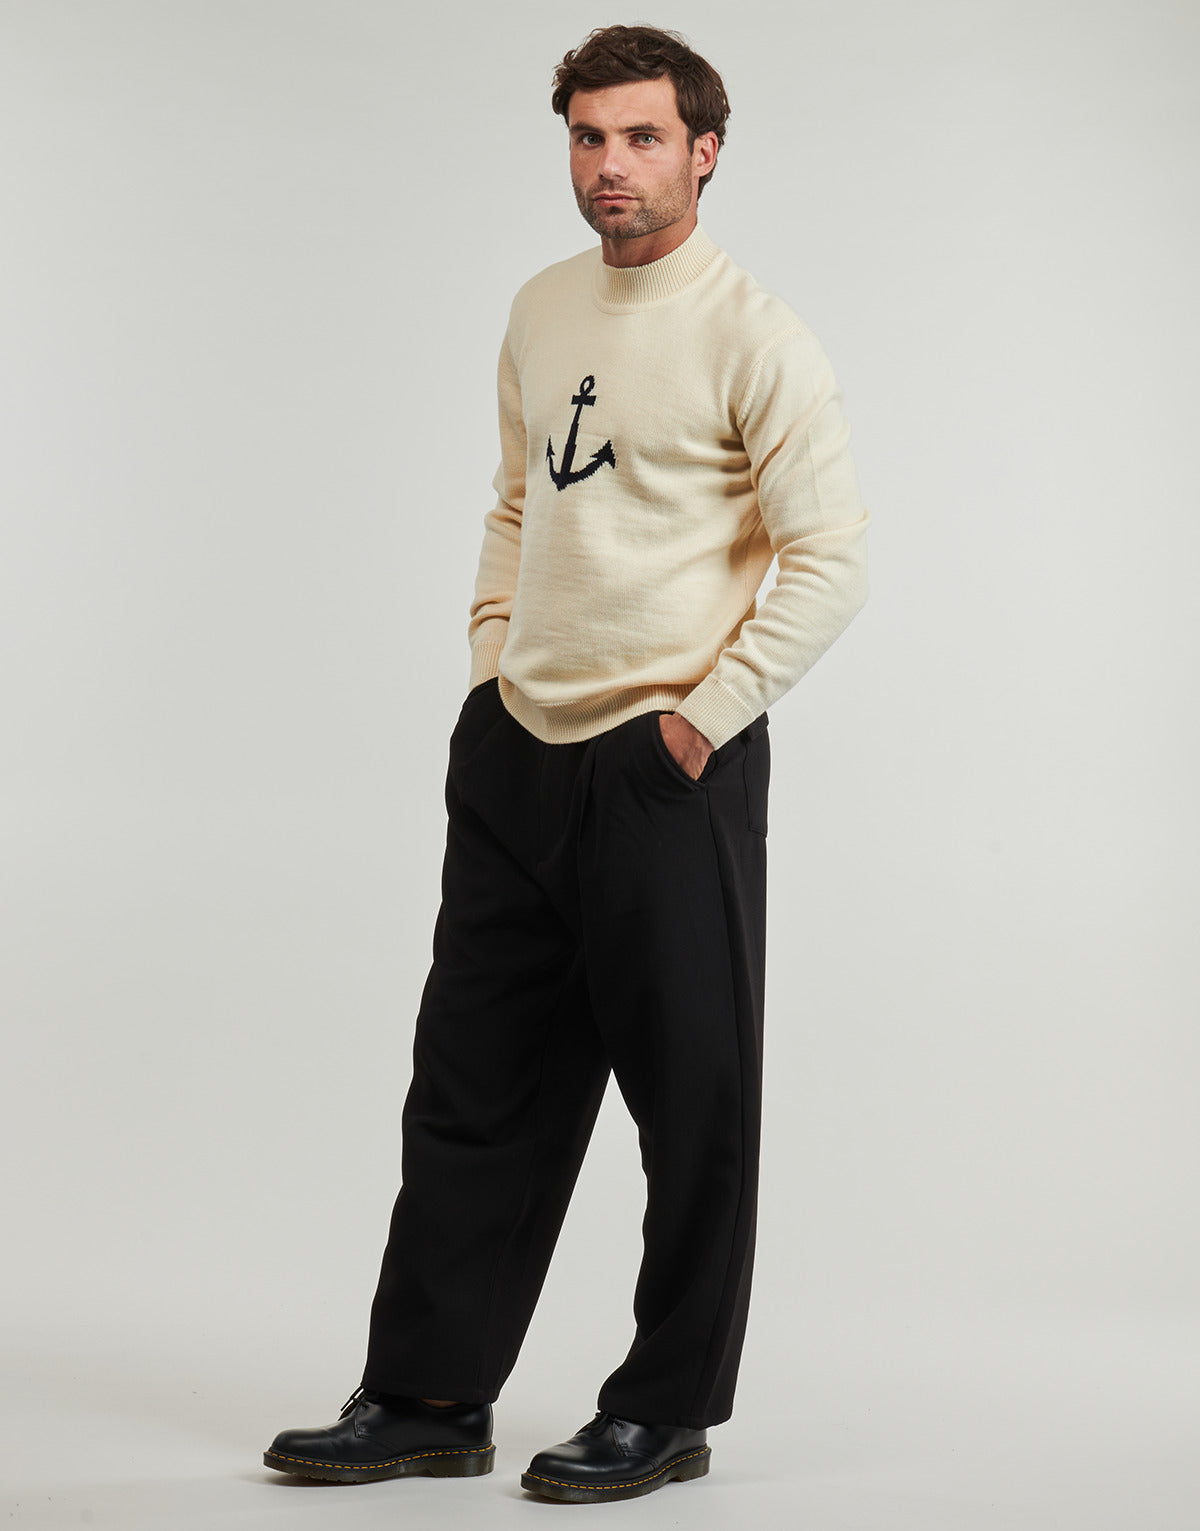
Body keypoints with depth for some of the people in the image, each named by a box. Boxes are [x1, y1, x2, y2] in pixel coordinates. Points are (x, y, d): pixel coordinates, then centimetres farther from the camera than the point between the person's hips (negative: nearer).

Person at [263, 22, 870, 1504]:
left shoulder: (755, 337, -9)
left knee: (692, 1104, 3)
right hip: (515, 752, 7)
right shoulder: (541, 311, 12)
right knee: (474, 1086, 10)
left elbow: (828, 561, -11)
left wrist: (705, 718, -14)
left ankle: (668, 1411, 15)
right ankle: (431, 1396, 18)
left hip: (668, 768, -7)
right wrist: (491, 659, 11)